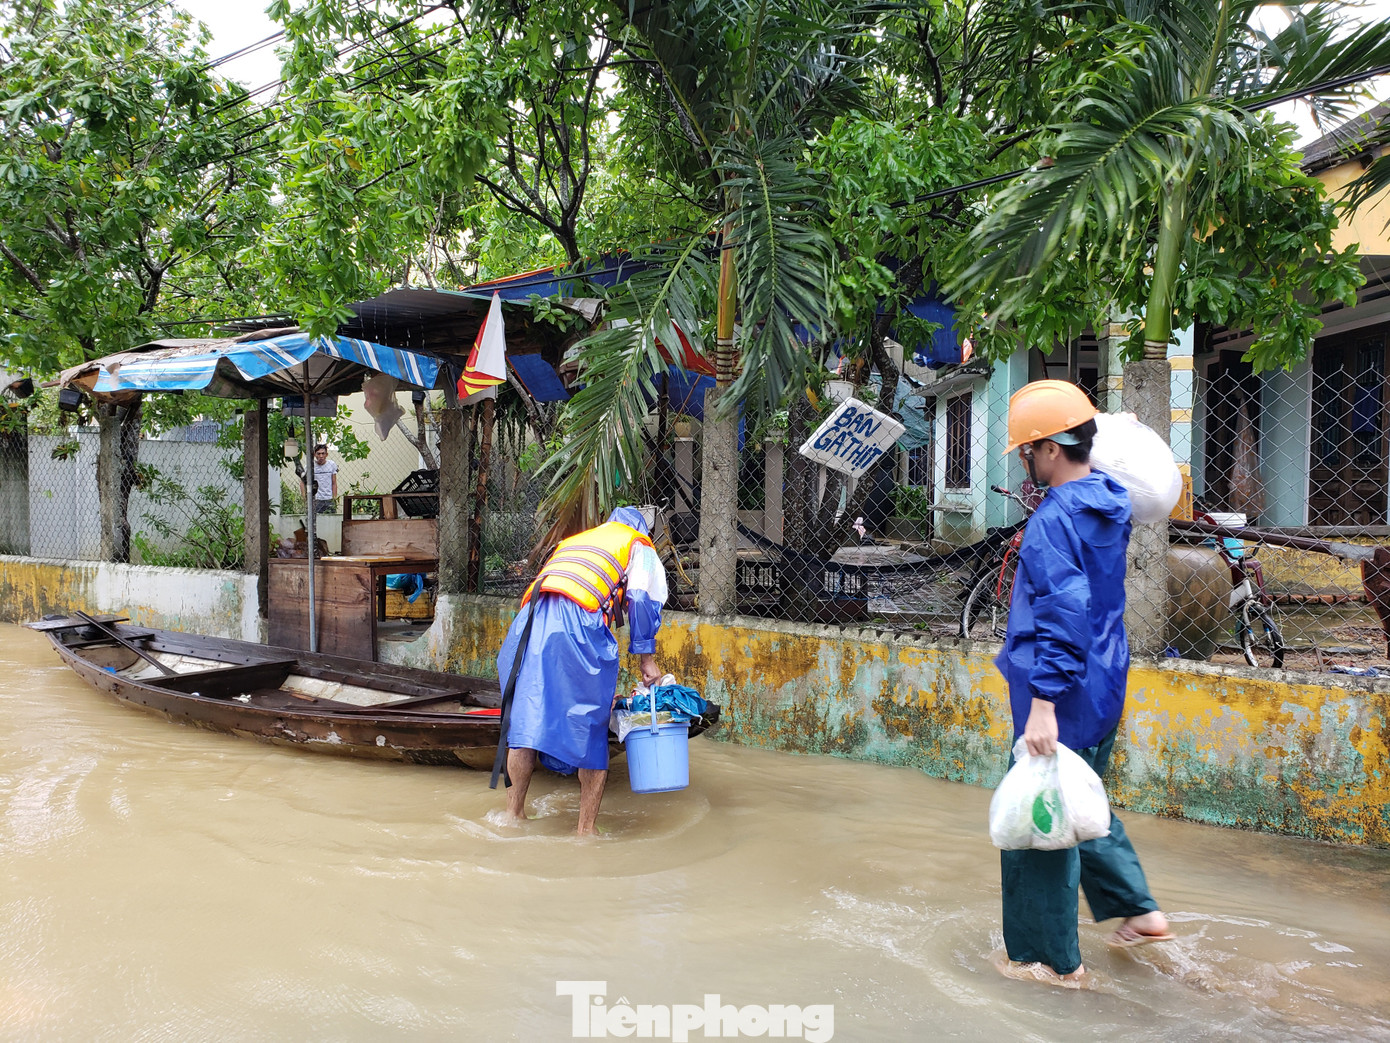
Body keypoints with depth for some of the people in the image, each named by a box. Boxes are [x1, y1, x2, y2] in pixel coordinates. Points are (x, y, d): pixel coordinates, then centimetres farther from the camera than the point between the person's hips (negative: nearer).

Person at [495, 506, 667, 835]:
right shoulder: (638, 546, 25)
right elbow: (643, 599, 7)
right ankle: (587, 829, 6)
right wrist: (646, 656, 14)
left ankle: (514, 813, 21)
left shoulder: (573, 541, 40)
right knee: (592, 726, 3)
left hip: (530, 620, 5)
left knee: (526, 719, 13)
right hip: (578, 621, -5)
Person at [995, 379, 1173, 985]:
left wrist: (1044, 704, -31)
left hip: (1063, 697, -9)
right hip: (1104, 685, 9)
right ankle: (1137, 909, 31)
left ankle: (1051, 959, 16)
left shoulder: (1054, 520, -22)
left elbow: (1064, 612, -29)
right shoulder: (1108, 503, 6)